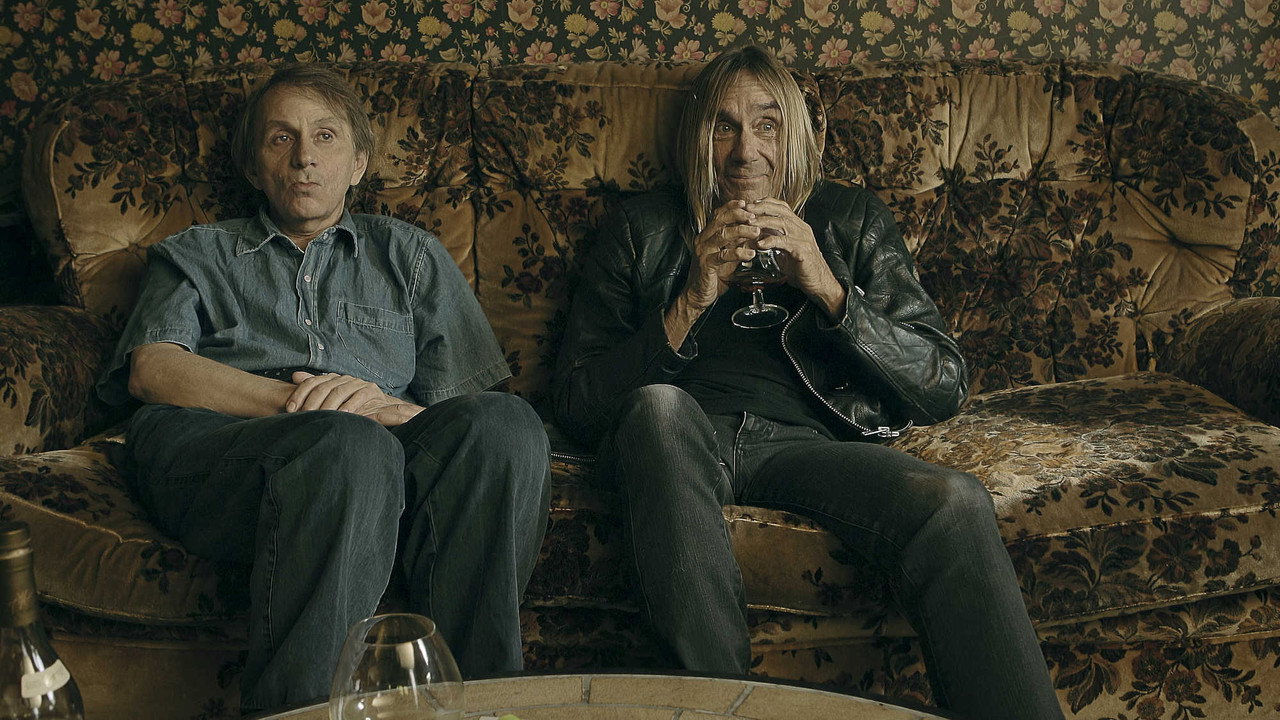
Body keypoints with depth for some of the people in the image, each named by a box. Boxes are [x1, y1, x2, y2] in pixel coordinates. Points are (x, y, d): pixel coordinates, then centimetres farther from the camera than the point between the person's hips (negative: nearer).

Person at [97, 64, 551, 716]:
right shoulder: (196, 256, 31)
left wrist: (394, 409, -8)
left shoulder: (411, 254, 32)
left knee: (506, 424, -31)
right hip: (208, 445, -1)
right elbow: (151, 368, 9)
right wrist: (297, 399, -8)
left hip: (383, 447, 2)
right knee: (348, 444, -38)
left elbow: (467, 400, 18)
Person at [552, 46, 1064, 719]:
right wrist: (691, 303, -6)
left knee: (955, 502, -30)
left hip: (807, 441, 1)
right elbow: (574, 402, 6)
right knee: (659, 404, -36)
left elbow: (944, 390, 9)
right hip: (680, 437, 0)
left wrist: (830, 290, -4)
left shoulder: (852, 220, 19)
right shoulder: (640, 228, 17)